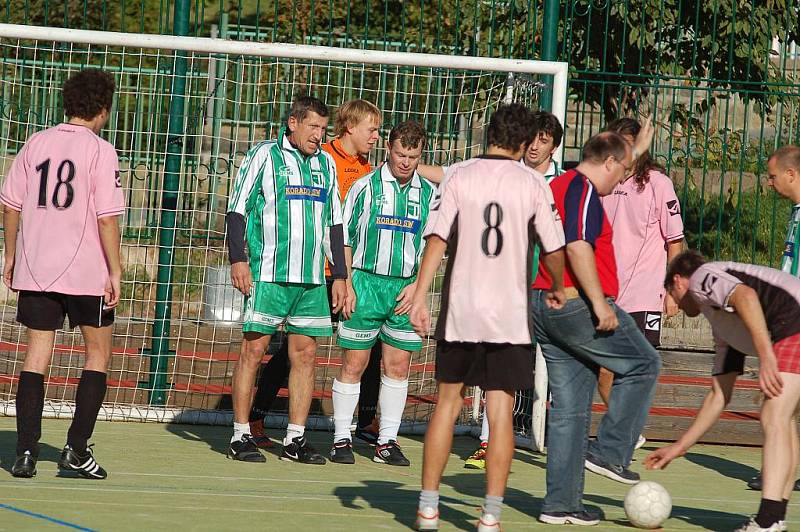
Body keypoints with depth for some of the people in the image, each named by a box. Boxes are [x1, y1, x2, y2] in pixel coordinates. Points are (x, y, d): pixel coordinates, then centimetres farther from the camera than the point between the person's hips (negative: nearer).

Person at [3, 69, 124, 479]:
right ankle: (77, 449, 5)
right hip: (86, 273, -4)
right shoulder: (100, 151, -8)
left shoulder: (36, 144, 5)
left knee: (37, 355, 6)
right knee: (98, 354, 11)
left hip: (34, 269, 4)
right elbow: (107, 218, -12)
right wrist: (115, 272, -6)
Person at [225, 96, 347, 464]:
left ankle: (295, 439, 8)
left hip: (312, 280, 5)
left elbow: (334, 223, 22)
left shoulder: (326, 164, 16)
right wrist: (237, 259, -10)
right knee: (254, 349, -5)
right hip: (267, 274, -5)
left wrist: (339, 275, 18)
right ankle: (240, 436, 1)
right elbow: (237, 209, -2)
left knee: (305, 353, 3)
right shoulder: (264, 155, 0)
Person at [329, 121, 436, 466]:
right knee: (354, 363, -2)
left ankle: (387, 442, 10)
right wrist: (347, 285, -6)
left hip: (406, 290, 3)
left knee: (398, 366, 3)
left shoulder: (429, 194, 8)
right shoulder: (366, 187, -1)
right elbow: (343, 237, 2)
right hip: (365, 282, -3)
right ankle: (341, 439, 5)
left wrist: (416, 286, 0)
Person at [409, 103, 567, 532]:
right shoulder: (532, 183, 0)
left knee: (447, 403, 12)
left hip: (460, 309, 1)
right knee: (501, 412, 1)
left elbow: (437, 239, -7)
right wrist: (557, 289, 23)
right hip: (510, 314, -1)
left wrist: (420, 297, -7)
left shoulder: (459, 176, 0)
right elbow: (554, 249, 4)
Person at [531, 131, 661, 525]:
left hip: (543, 305, 9)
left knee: (569, 407, 10)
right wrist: (599, 303, -24)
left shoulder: (554, 188, 20)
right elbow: (578, 246, -24)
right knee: (643, 364, 6)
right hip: (577, 305, -9)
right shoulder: (583, 190, -10)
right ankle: (609, 452, 0)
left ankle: (561, 503, 8)